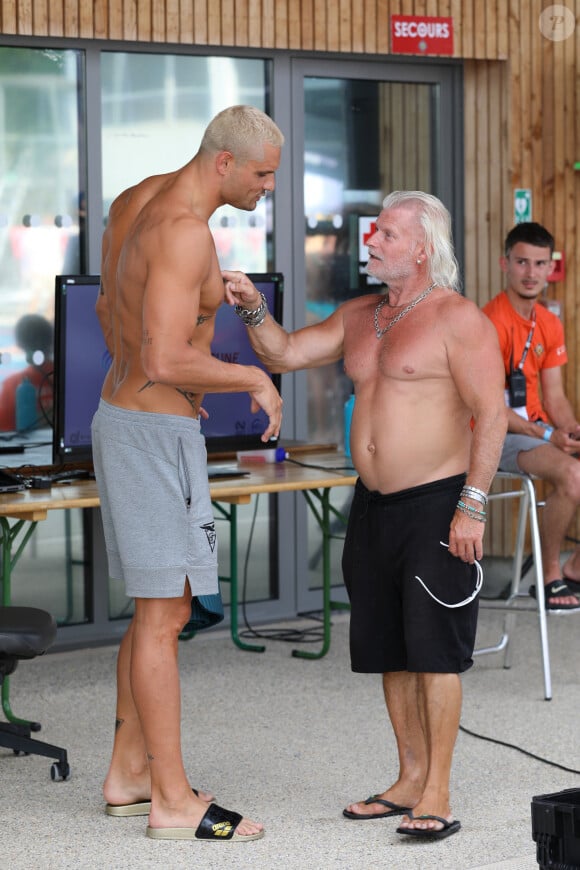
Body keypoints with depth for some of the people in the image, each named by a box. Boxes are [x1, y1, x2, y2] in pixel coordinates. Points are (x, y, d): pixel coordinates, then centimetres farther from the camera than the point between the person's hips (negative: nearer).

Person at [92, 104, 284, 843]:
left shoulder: (132, 202, 9)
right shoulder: (184, 233, -22)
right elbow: (166, 361, -29)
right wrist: (255, 380, -14)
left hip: (124, 416, 10)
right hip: (156, 438, -10)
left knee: (162, 609, 16)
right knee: (162, 615, -5)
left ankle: (128, 775, 23)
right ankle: (174, 802, 1)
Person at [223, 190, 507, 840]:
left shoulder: (458, 318, -10)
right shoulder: (358, 316, 14)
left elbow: (490, 413, -14)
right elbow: (285, 354, 16)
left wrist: (471, 505, -19)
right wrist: (253, 309, -3)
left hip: (437, 504, -7)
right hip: (373, 505, 8)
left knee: (434, 647, -7)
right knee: (388, 648, 9)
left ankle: (437, 794, -4)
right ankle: (410, 780, 19)